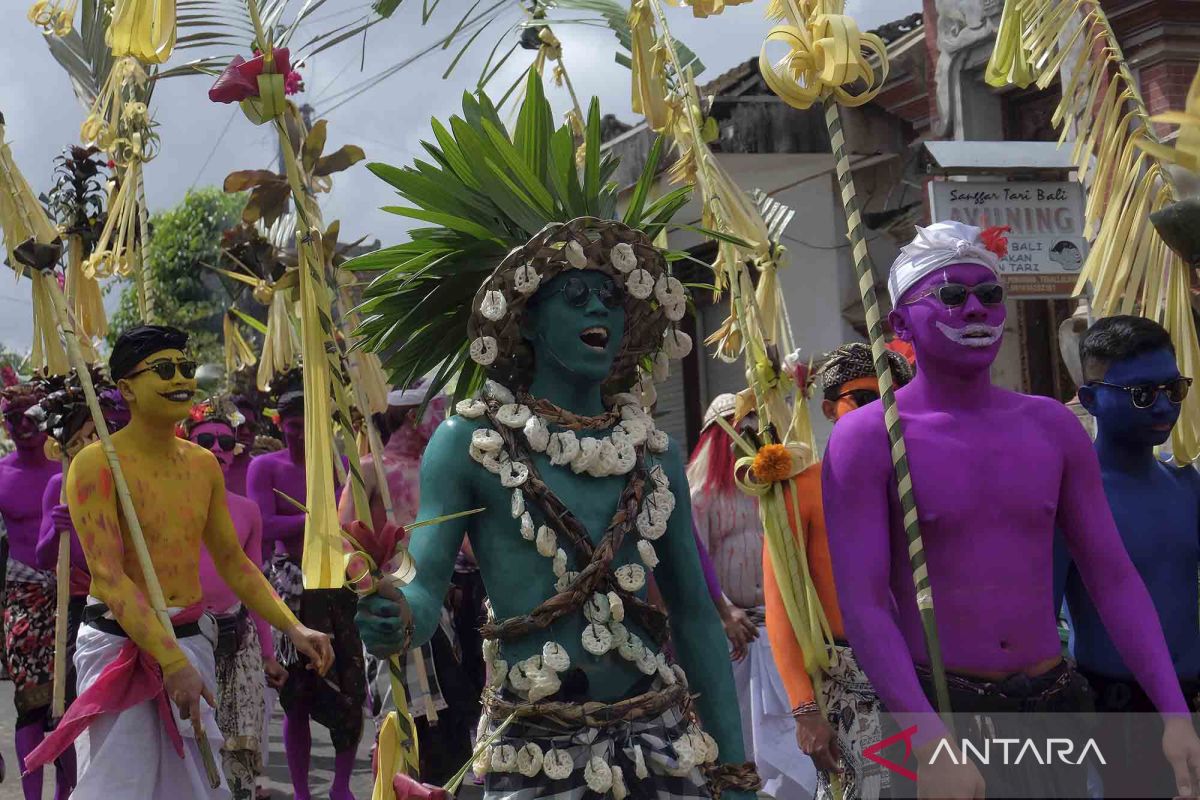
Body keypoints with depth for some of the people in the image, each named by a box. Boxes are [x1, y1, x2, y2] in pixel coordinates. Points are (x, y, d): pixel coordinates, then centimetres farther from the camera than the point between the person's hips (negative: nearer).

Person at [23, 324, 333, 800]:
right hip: (121, 641, -6)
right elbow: (109, 577, -18)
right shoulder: (96, 464, -12)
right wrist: (171, 661, -26)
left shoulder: (203, 464, 9)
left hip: (191, 639, 6)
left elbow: (233, 562, 16)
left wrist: (293, 628, 6)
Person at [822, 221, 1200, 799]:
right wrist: (930, 744, -25)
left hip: (1052, 701, 4)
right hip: (936, 709, -4)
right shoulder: (867, 439, -8)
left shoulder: (1053, 426, 6)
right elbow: (862, 605, -15)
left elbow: (1114, 579, 5)